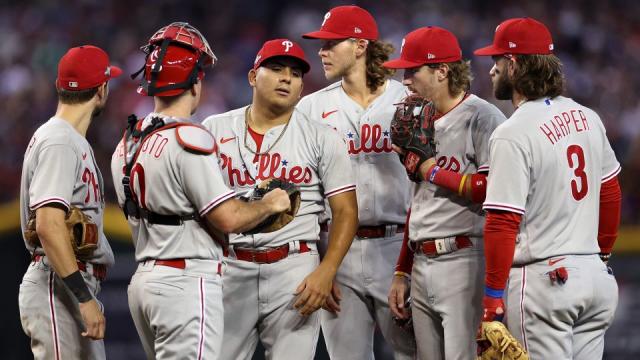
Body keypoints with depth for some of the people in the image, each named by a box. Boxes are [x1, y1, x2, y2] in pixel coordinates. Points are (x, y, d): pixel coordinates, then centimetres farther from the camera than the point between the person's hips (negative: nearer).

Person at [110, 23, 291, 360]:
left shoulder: (127, 145, 12)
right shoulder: (187, 139, -15)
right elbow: (227, 218, -16)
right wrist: (269, 205, 3)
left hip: (143, 279, 9)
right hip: (186, 281, -9)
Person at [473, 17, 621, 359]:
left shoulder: (513, 134, -13)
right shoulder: (587, 117, 9)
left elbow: (503, 222, -16)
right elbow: (610, 191, 19)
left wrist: (493, 298, -13)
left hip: (542, 279, -7)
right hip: (595, 276, 7)